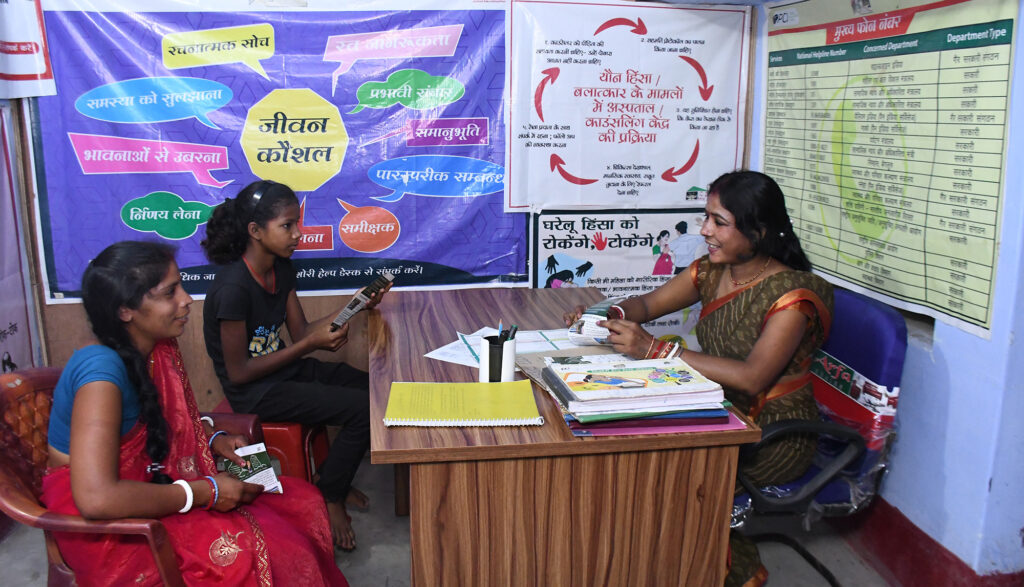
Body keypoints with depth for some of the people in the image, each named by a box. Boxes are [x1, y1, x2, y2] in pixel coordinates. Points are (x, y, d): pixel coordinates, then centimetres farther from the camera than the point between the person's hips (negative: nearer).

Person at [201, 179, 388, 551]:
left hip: (288, 370, 9)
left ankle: (336, 481, 18)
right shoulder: (233, 287, -25)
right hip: (255, 392, -8)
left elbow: (300, 332, 6)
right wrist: (311, 345, -23)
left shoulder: (282, 269, 1)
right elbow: (239, 372, -20)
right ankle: (328, 499, 5)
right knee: (363, 409, -17)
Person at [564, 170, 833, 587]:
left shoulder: (792, 294, -20)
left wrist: (653, 349, -35)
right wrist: (608, 315, -14)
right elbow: (648, 304, 10)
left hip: (775, 436, -7)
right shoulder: (713, 271, 2)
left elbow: (751, 378, -31)